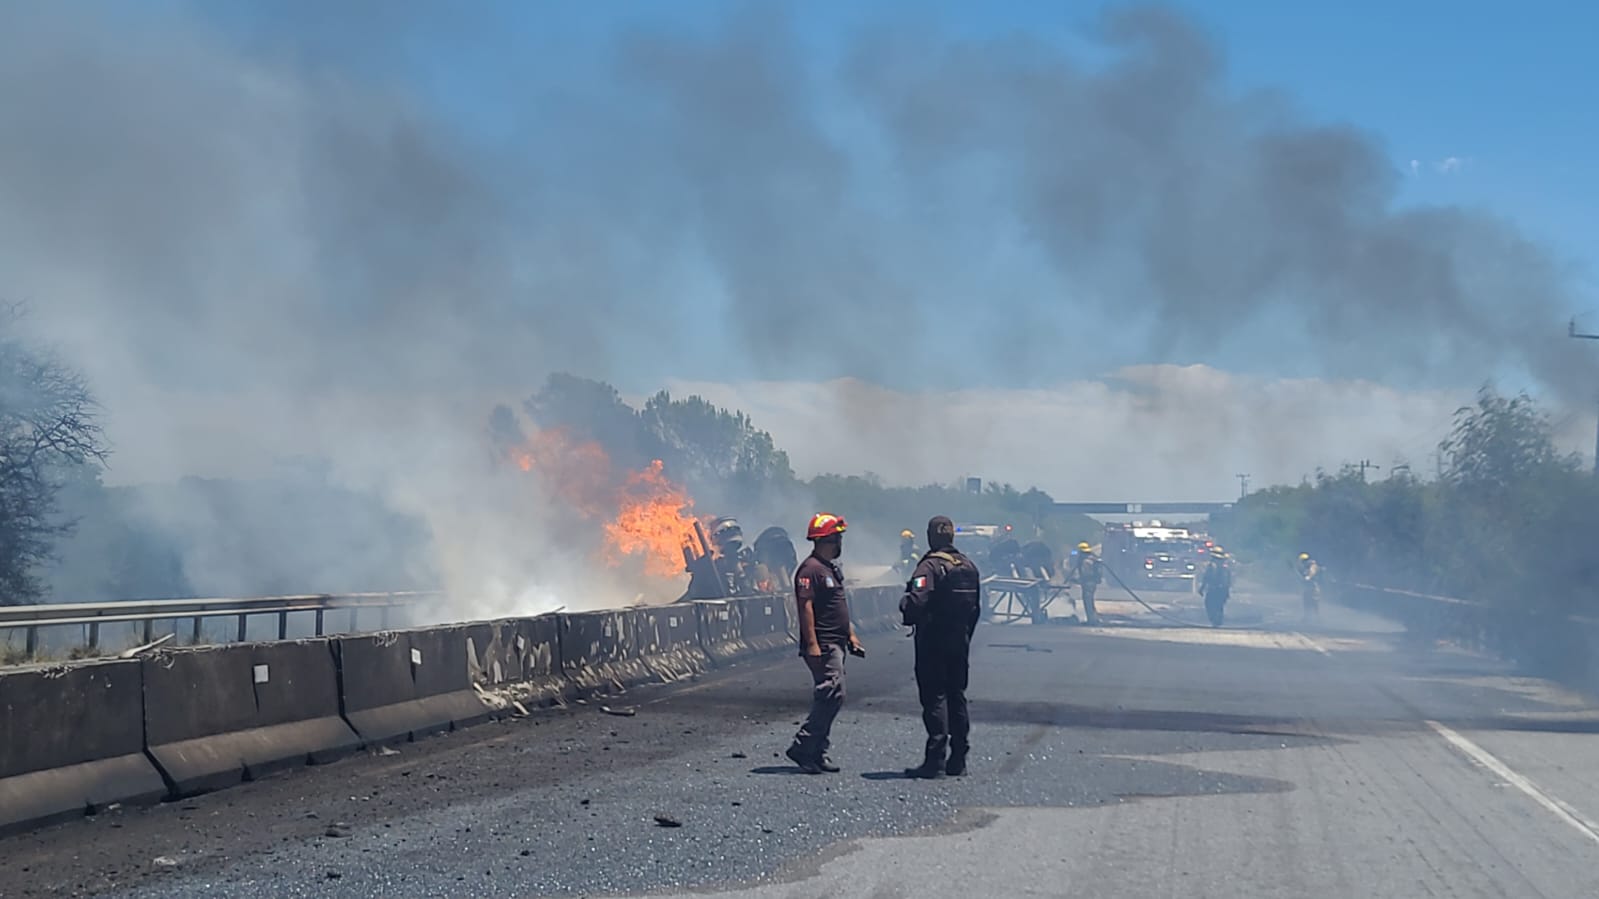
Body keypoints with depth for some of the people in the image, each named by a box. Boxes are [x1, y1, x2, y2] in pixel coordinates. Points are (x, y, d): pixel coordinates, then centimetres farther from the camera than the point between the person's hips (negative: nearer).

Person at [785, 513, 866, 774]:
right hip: (822, 646, -10)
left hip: (836, 644, 10)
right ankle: (802, 748, -9)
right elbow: (805, 607, -19)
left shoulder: (832, 568, 19)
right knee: (833, 695, -14)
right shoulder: (810, 569, -14)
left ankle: (817, 753, 14)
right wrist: (812, 645, -24)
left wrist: (851, 635, 23)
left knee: (826, 699, 10)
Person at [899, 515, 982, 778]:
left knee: (934, 697, -5)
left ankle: (936, 759, -8)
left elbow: (917, 601, -26)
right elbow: (976, 607, 15)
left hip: (933, 643, -7)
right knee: (957, 696, 12)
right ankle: (958, 760, 14)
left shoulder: (930, 566, -15)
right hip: (960, 643, 7)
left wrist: (907, 614, -4)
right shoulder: (969, 566, 10)